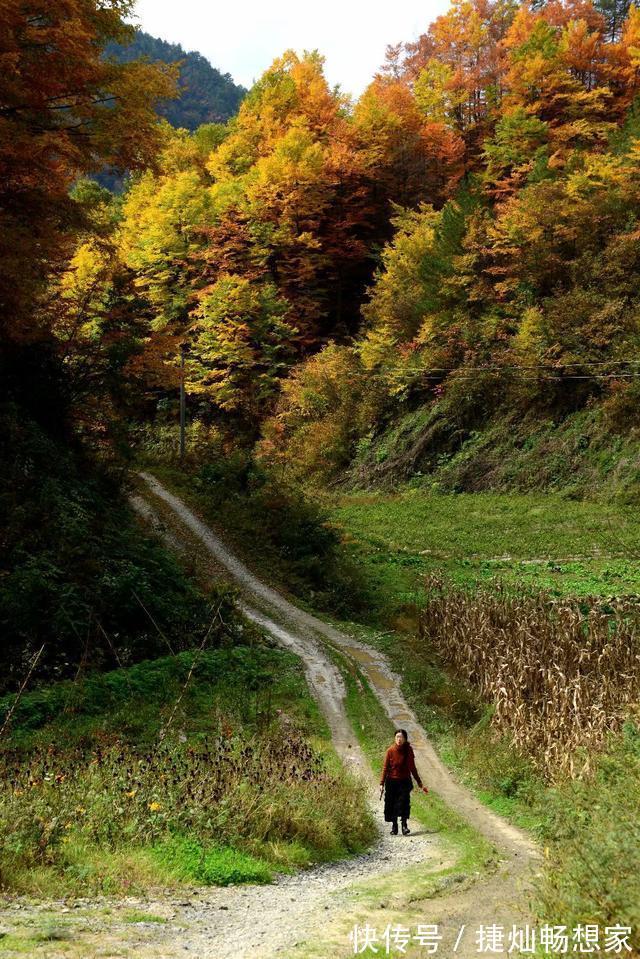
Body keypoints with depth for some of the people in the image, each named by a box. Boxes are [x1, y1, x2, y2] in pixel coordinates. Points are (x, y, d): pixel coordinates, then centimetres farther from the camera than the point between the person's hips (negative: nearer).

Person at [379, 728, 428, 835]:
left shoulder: (408, 750, -3)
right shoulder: (390, 751, -7)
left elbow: (412, 768, 6)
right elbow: (385, 768, -4)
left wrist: (420, 784, 9)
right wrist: (382, 783, -11)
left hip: (405, 781, 0)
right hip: (392, 781, 0)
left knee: (404, 802, -17)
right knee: (391, 804, 4)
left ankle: (404, 825, -12)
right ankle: (394, 826, 19)